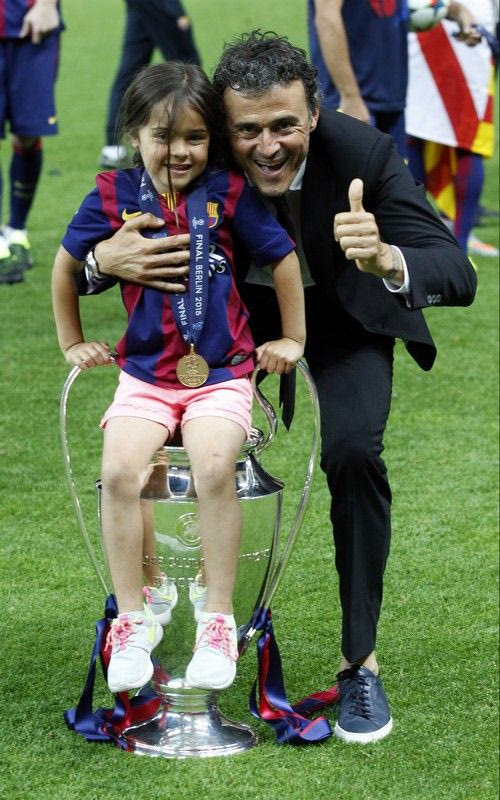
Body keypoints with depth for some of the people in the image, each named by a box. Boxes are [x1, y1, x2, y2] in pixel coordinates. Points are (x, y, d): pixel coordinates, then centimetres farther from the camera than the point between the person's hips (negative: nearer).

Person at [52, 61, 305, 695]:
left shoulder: (226, 193, -5)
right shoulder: (114, 197, -1)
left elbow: (283, 258, 8)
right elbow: (66, 266, 15)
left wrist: (292, 339, 14)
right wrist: (72, 343, 19)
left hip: (221, 374, -1)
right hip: (145, 373, 1)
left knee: (213, 468, -29)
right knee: (119, 472, -25)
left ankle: (218, 622, -16)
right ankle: (133, 619, -9)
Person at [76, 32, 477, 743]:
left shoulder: (363, 153, -33)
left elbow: (459, 277, -37)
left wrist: (386, 260, -60)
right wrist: (105, 258, -45)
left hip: (344, 315, -2)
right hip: (237, 308, 2)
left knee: (353, 452, -25)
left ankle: (360, 660, -9)